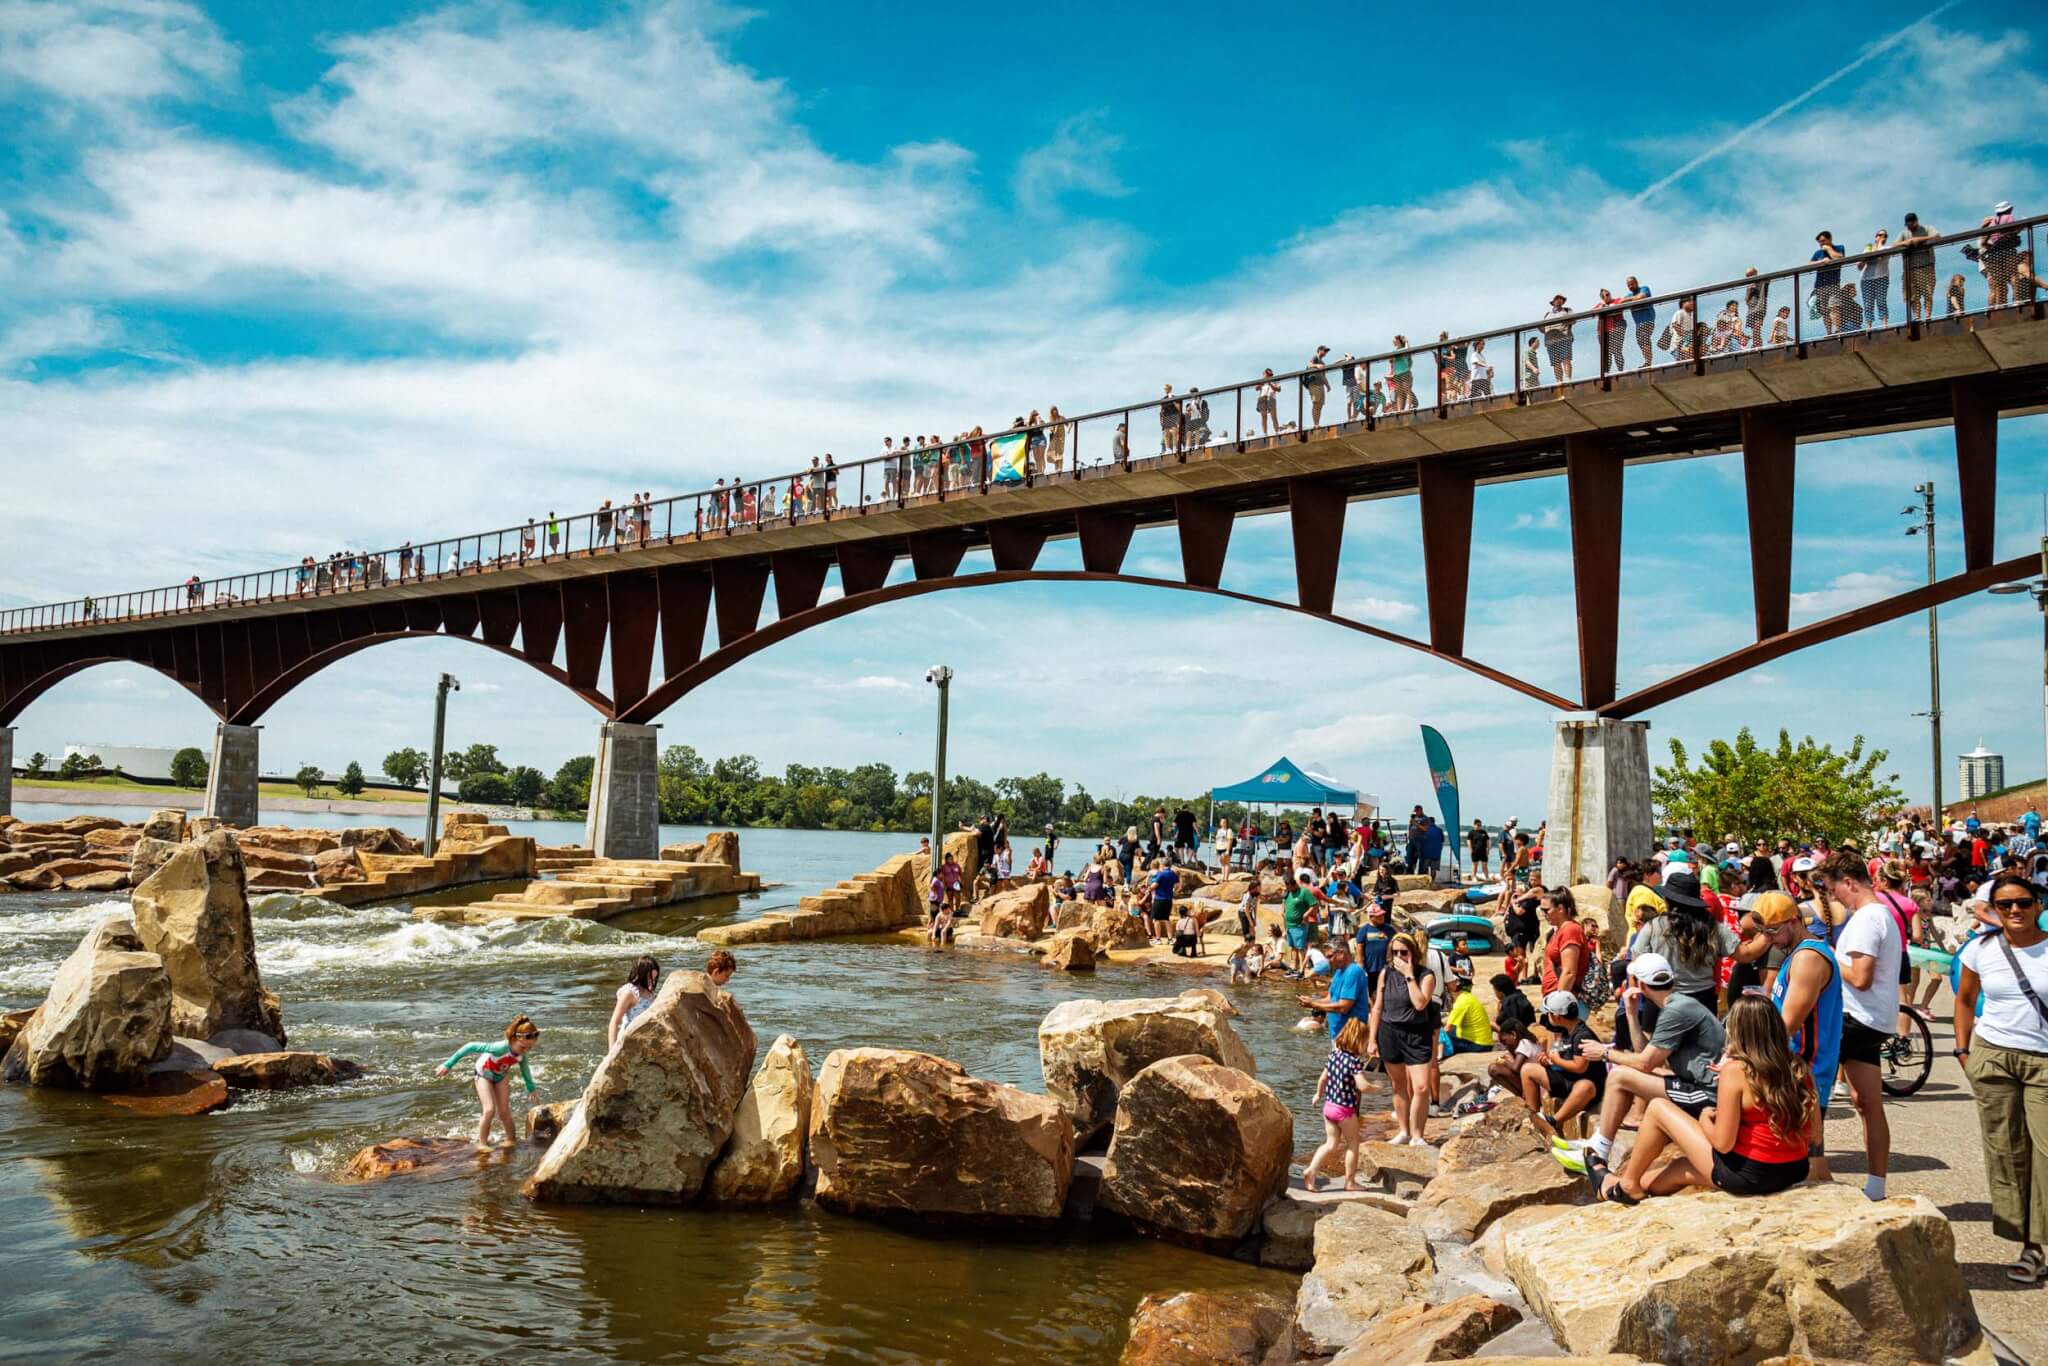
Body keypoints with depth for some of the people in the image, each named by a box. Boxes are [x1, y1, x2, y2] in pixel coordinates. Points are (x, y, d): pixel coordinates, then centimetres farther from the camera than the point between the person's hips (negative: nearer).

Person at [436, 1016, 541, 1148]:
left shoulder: (522, 1052, -24)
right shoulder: (501, 1048, -44)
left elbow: (525, 1069, -1)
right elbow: (471, 1047, -42)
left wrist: (531, 1088, 12)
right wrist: (448, 1065, -38)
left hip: (502, 1075, 4)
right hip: (485, 1074, -4)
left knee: (504, 1112, 1)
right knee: (490, 1110, -17)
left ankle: (511, 1139, 24)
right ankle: (482, 1142, 2)